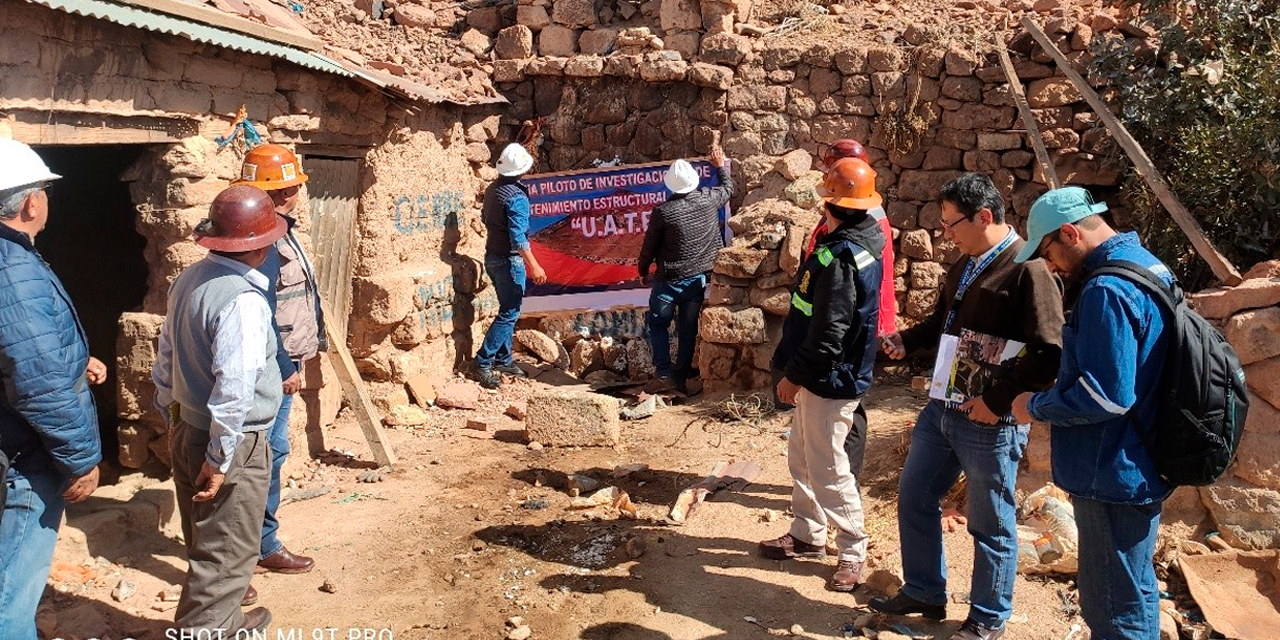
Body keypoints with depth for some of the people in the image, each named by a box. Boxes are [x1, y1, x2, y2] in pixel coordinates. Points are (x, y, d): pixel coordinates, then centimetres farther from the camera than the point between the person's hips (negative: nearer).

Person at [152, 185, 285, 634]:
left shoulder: (189, 280, 4)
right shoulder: (242, 300, -24)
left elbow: (166, 358, 13)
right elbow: (234, 387, -28)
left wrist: (173, 417, 23)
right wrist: (219, 458, -21)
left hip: (185, 430, 10)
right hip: (232, 444, -9)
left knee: (207, 543, 24)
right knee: (226, 553, 5)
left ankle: (221, 619, 42)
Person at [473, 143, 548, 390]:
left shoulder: (491, 190, 7)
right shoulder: (517, 196, -20)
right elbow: (518, 236, -25)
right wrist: (533, 265, -24)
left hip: (492, 256, 9)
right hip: (509, 260, -9)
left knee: (509, 310, 17)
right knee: (509, 314, -4)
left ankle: (503, 360, 23)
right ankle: (483, 362, -7)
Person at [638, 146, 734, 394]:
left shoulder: (662, 211, -15)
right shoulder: (709, 199, -6)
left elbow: (650, 246, -4)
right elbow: (728, 188, 18)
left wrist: (643, 271, 12)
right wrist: (721, 165, 34)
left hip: (668, 280, -3)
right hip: (699, 278, 3)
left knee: (657, 323, 11)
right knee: (688, 329, 10)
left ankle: (664, 374, 4)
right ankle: (681, 377, 14)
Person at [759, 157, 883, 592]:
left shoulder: (839, 255, -25)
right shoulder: (863, 240, 7)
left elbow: (828, 331, -27)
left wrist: (795, 375, -16)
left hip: (830, 380, -10)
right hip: (823, 377, 10)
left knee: (826, 467, 1)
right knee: (802, 456, 20)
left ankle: (853, 551, 15)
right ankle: (806, 535, 34)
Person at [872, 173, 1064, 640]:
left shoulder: (1027, 269, -17)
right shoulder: (965, 265, 11)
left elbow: (1049, 353, -23)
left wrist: (998, 400, -23)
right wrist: (907, 341, 7)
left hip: (990, 422, -9)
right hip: (942, 409, 9)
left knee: (991, 526, 8)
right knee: (914, 498, 17)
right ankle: (923, 593, 35)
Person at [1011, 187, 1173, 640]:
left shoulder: (1108, 291, -24)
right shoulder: (1146, 266, 9)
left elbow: (1104, 396, -27)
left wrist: (1035, 407, -12)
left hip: (1114, 477, -10)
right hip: (1140, 468, 10)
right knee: (1135, 592, 24)